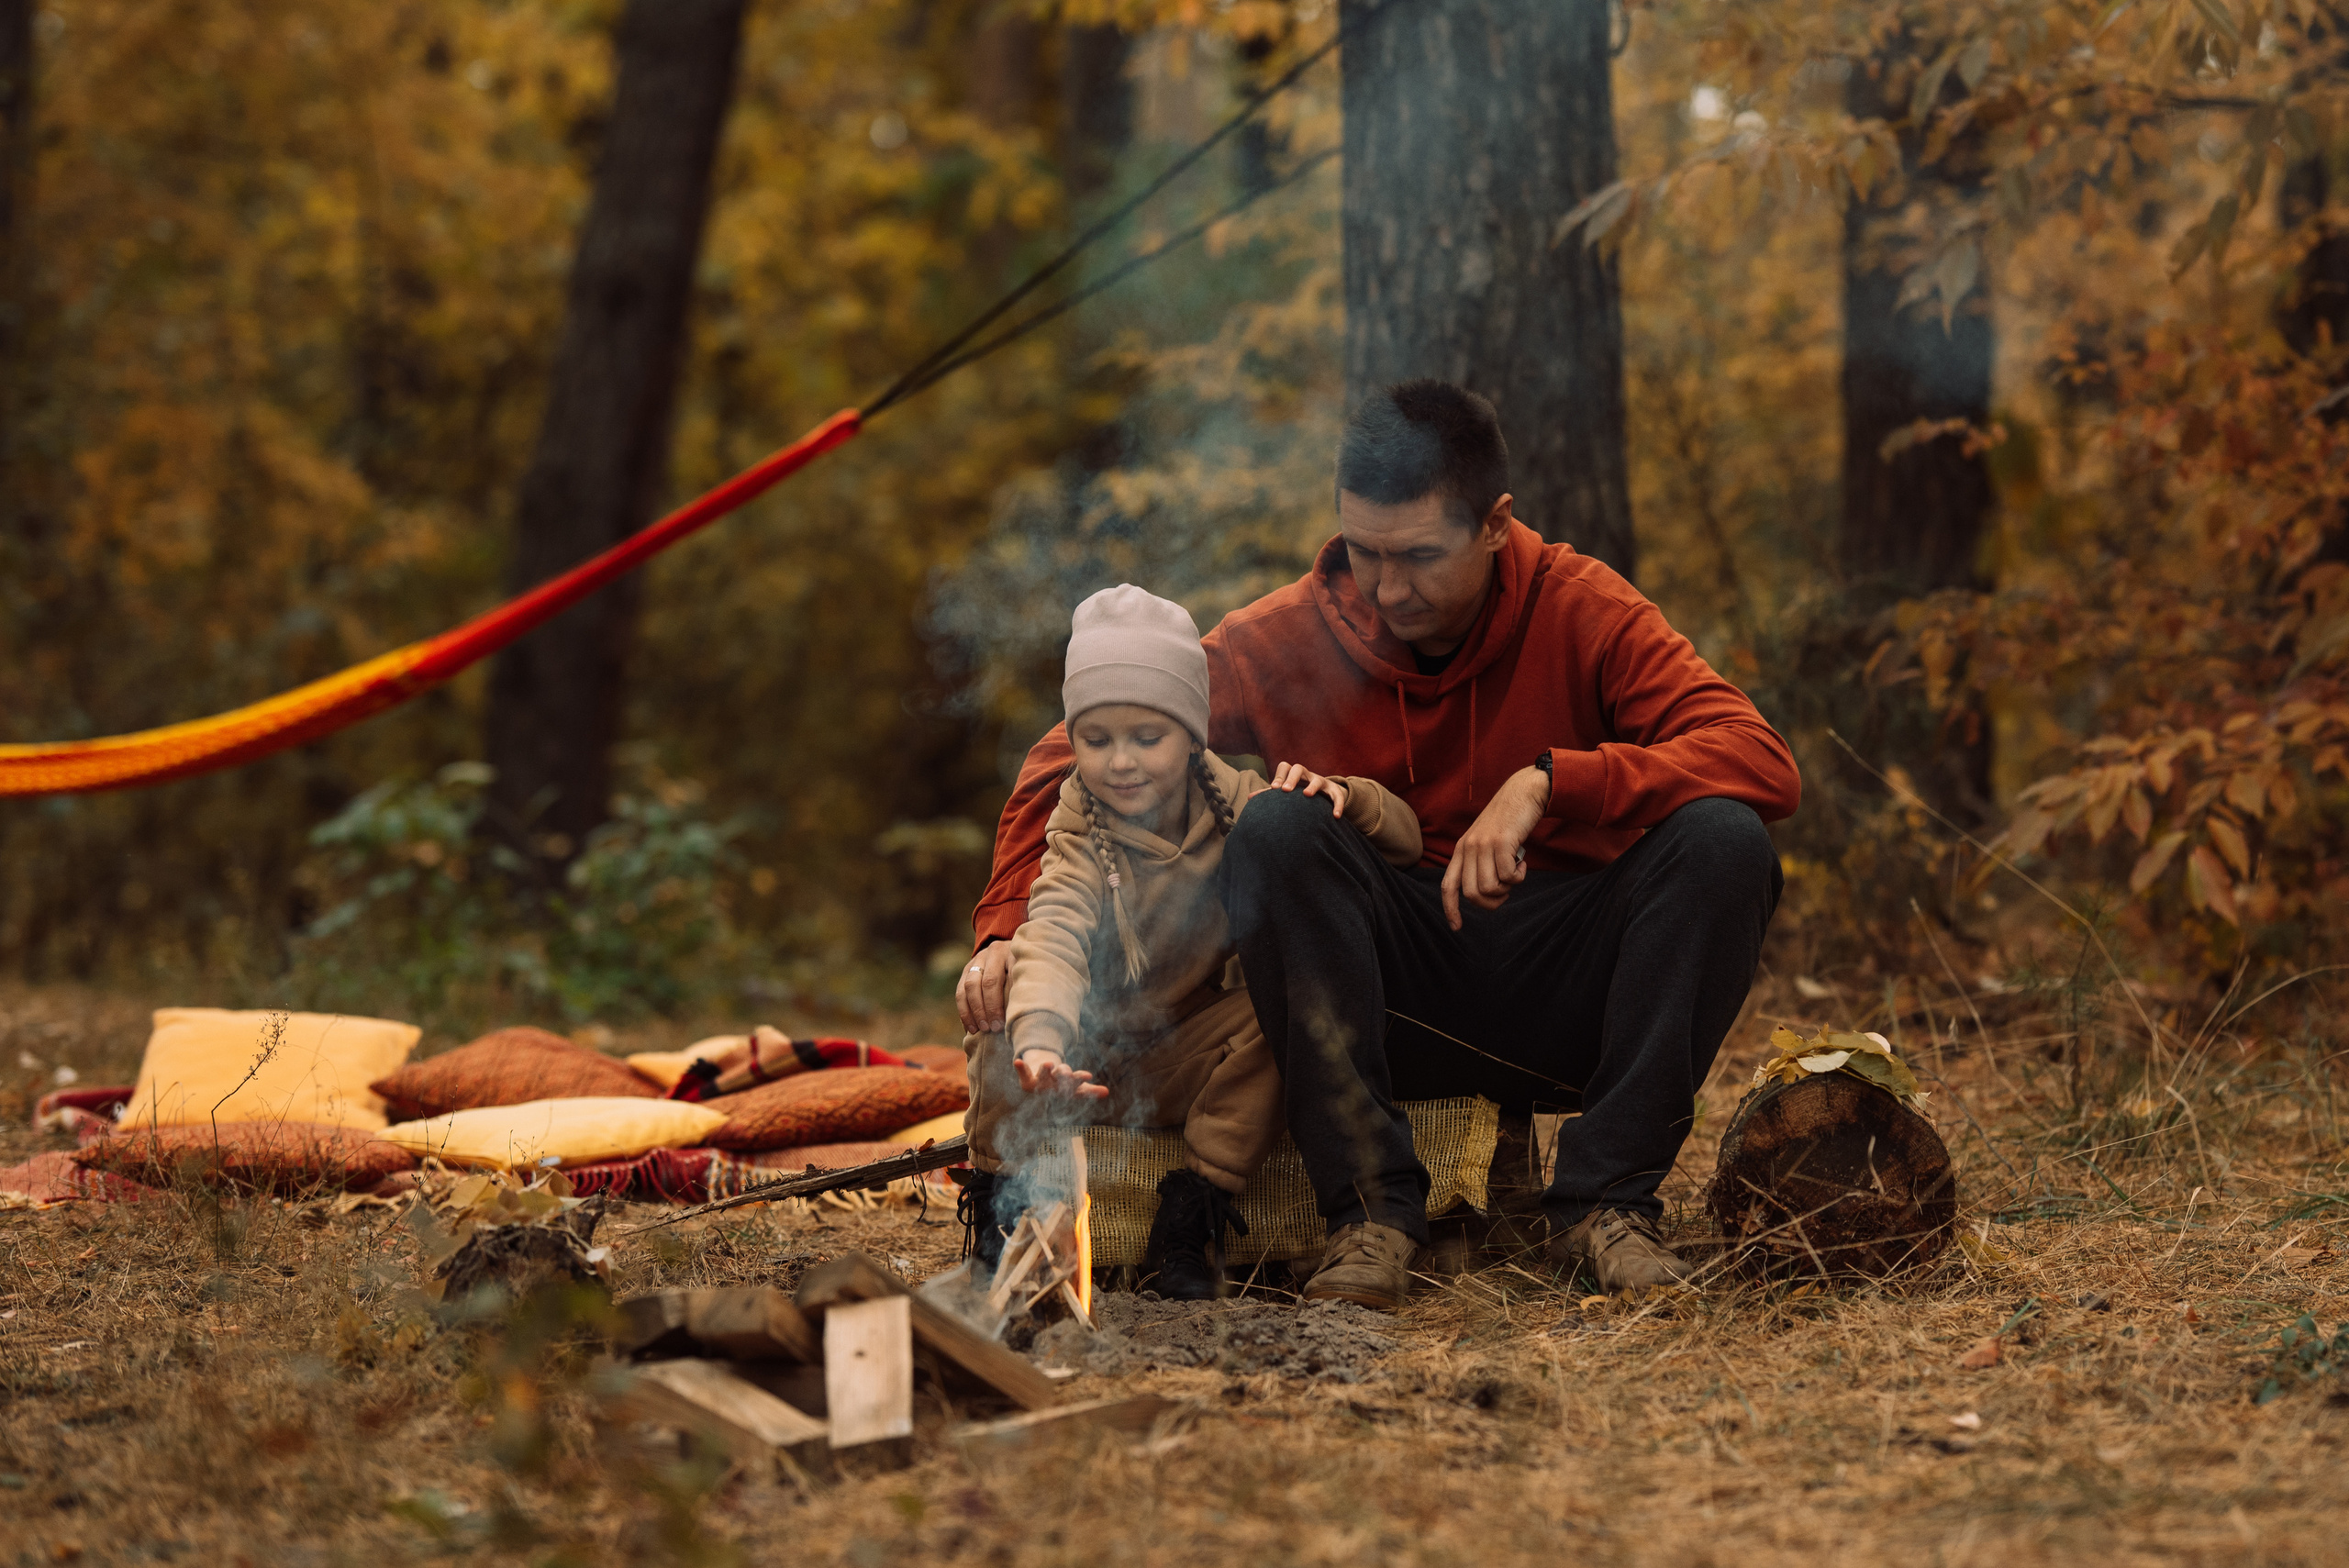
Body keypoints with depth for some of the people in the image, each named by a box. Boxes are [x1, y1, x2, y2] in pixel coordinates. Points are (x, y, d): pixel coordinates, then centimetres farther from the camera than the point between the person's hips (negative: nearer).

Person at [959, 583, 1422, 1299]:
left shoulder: (1233, 804, -6)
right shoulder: (1080, 839, -16)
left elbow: (1404, 840, -3)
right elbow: (1054, 941, -38)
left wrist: (1336, 797, -26)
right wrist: (1040, 1046, -59)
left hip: (1175, 1069, 3)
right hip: (1085, 1059, -3)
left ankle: (1192, 1213, -16)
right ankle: (1000, 1203, -10)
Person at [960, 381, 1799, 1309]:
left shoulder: (1580, 612, -6)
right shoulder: (1282, 640, -5)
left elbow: (1766, 765, -17)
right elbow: (1083, 755, -4)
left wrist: (1548, 781, -28)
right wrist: (1009, 927, -19)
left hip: (1564, 1006, 0)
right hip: (1397, 1004, 0)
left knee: (1721, 838, -26)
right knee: (1275, 834, -28)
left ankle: (1605, 1203, -19)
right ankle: (1370, 1209, -24)